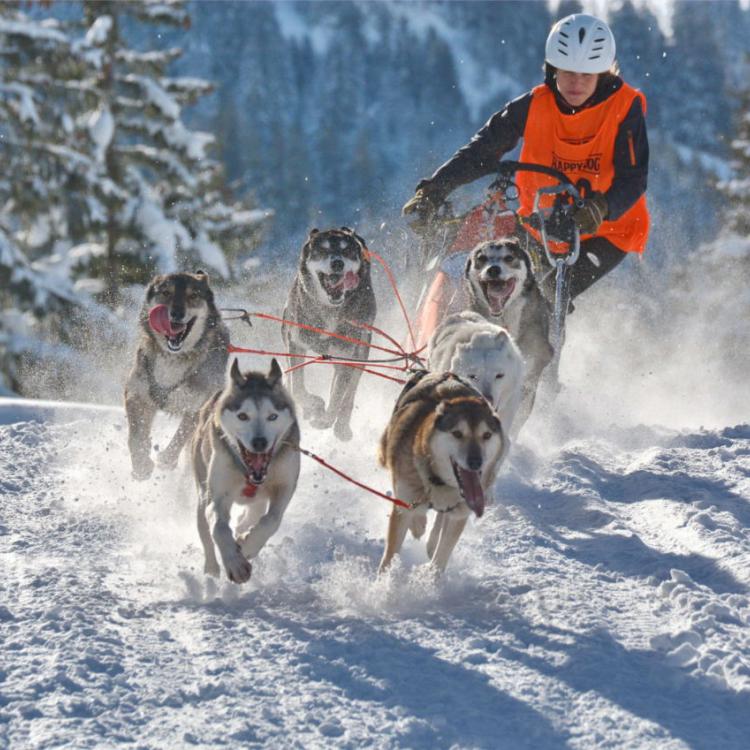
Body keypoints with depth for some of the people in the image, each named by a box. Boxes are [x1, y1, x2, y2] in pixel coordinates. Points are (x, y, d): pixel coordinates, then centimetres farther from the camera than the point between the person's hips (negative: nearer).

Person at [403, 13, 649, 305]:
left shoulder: (625, 108, -16)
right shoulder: (534, 105, -8)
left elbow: (633, 179, -23)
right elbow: (483, 151, -6)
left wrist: (601, 208, -44)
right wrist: (434, 190, -18)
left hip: (606, 231, -4)